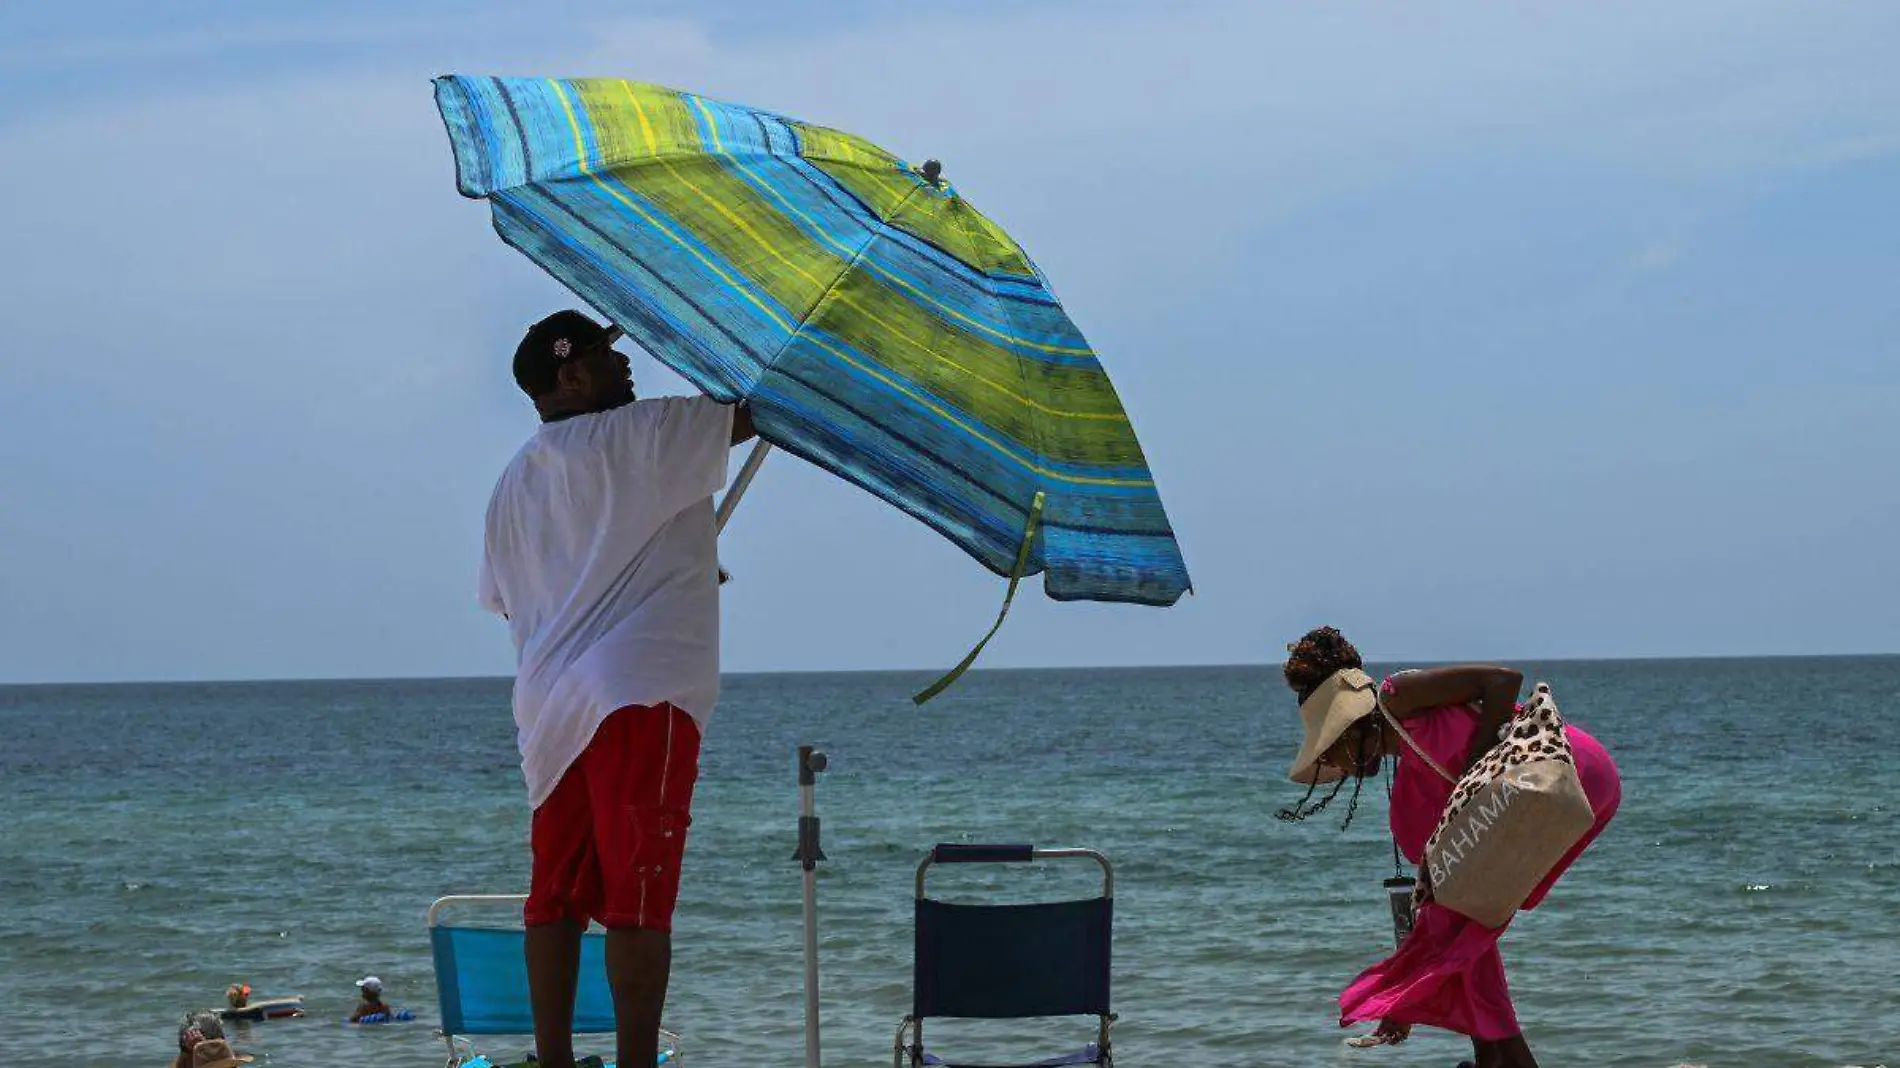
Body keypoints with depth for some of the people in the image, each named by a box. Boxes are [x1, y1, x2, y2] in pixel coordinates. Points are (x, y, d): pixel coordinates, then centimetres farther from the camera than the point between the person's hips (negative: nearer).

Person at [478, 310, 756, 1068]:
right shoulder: (637, 436, -3)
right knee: (637, 898, -10)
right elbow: (759, 414, -4)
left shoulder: (514, 484, 19)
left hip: (549, 712, 7)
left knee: (556, 895, 9)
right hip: (638, 693, -7)